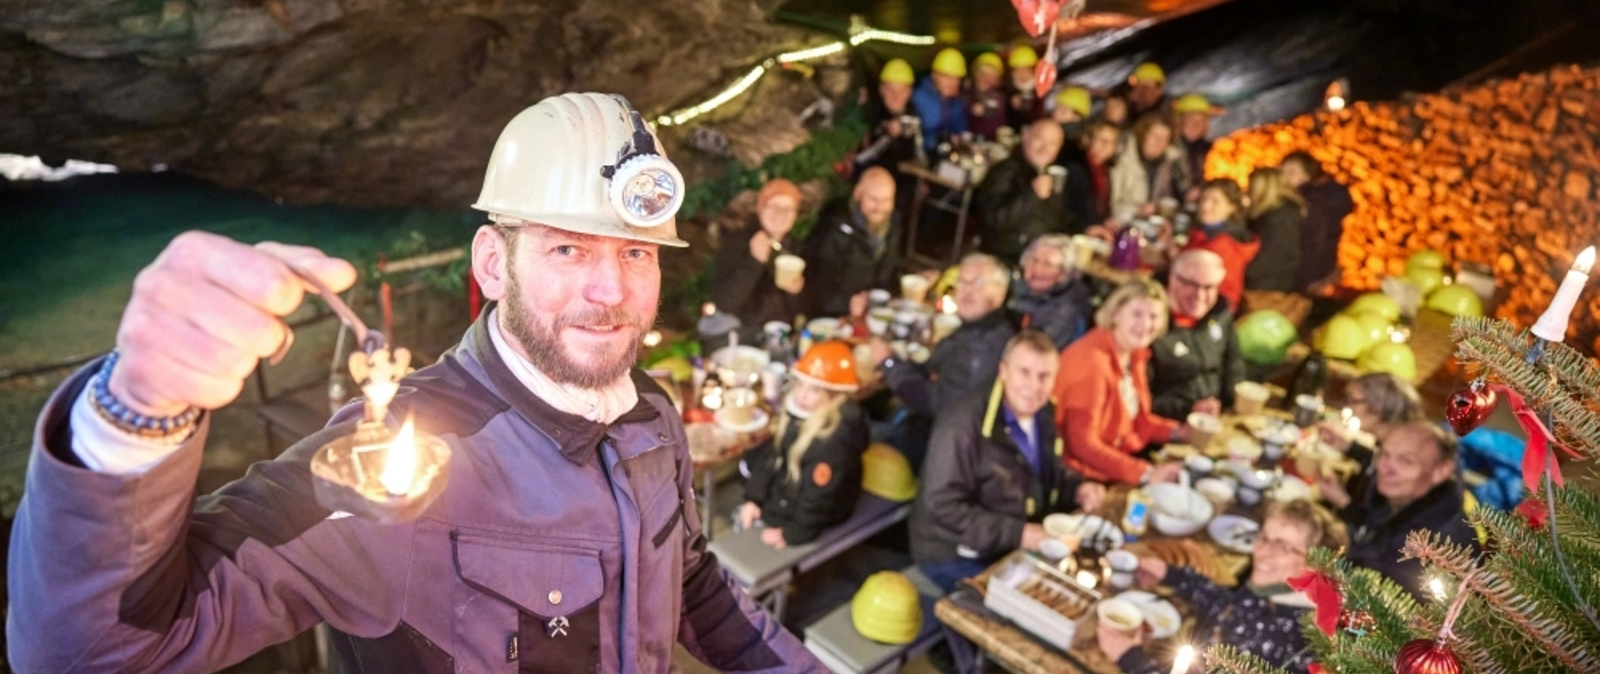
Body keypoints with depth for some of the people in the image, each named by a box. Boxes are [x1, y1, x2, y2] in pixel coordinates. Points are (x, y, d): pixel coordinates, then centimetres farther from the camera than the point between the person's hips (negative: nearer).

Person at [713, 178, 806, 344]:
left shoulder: (795, 250, 8)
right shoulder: (736, 242, -4)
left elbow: (796, 314, 10)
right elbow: (722, 303, -16)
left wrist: (796, 292, -10)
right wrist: (754, 262, -21)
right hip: (740, 338, -4)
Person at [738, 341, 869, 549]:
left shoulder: (834, 441, -40)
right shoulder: (800, 410, -14)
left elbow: (819, 498, -32)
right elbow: (774, 452, -2)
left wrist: (791, 535, -21)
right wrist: (753, 498, -3)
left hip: (815, 513, -9)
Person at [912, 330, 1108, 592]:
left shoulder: (1042, 413, 3)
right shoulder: (963, 423, -24)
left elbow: (1051, 472, 18)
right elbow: (943, 506, -26)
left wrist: (1078, 489, -4)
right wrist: (1016, 534, -29)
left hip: (1022, 545, 8)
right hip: (958, 557, -8)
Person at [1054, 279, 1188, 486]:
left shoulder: (1135, 354, 5)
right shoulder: (1092, 361, -21)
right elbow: (1083, 444, -25)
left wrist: (1180, 432, 0)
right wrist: (1146, 474, -29)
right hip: (1085, 477, -8)